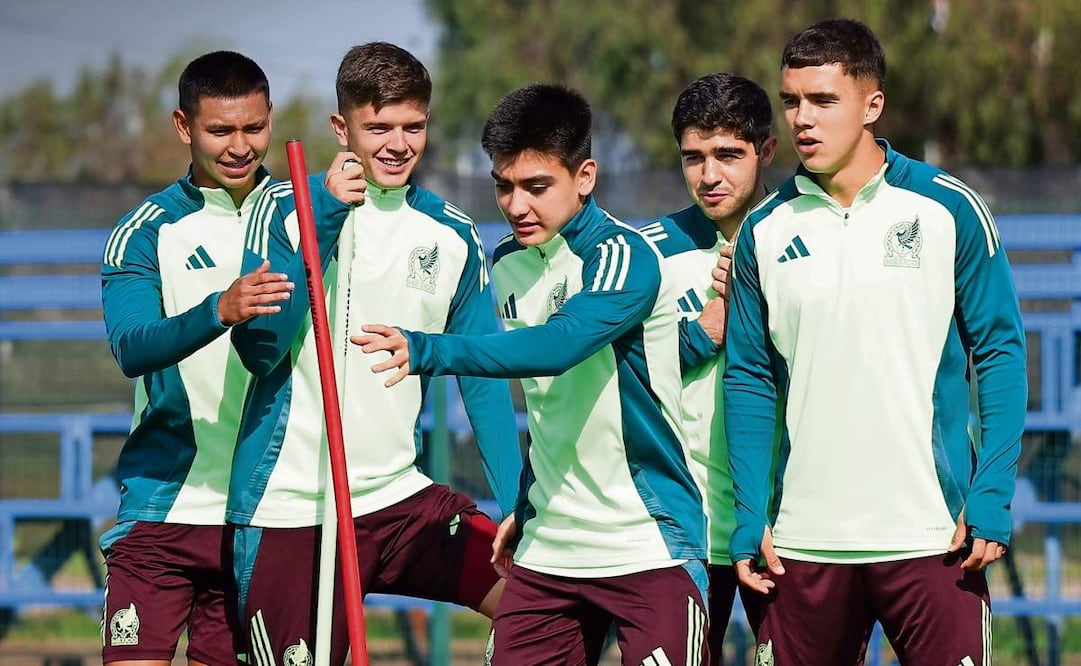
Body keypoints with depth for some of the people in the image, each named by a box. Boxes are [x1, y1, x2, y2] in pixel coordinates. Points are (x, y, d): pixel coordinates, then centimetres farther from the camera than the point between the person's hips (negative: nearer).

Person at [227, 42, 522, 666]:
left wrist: (517, 508, 0)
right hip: (290, 513, -4)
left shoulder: (452, 235, 6)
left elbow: (483, 379, 9)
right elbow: (259, 349, -16)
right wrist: (324, 219, -20)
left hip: (399, 497, 4)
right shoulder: (289, 214, -5)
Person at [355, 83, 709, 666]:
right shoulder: (506, 266, 10)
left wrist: (427, 351, -42)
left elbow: (559, 345, -32)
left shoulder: (626, 258, -14)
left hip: (649, 548, -7)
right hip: (546, 550, 7)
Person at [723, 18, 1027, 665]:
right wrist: (751, 522, 4)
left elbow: (1000, 354, 1)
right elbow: (749, 379, 11)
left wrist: (990, 502, -7)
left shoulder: (949, 209, -1)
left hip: (930, 538, -3)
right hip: (805, 536, 3)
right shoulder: (765, 231, 7)